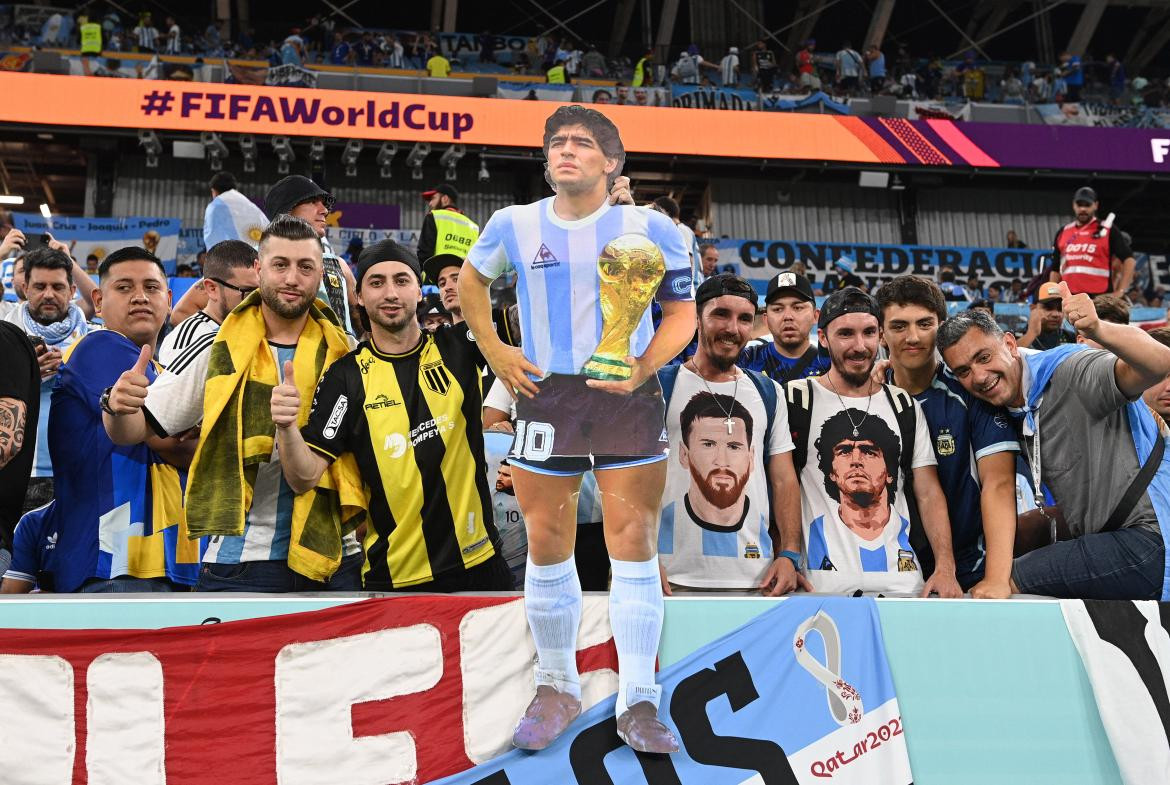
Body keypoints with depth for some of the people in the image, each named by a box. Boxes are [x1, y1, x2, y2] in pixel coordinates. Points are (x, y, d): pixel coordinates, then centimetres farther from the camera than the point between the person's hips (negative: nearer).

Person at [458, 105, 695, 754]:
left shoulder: (648, 226, -3)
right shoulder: (514, 224, 4)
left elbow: (683, 311, 2)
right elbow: (471, 277, 22)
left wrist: (643, 369, -15)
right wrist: (493, 351, 9)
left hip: (627, 395, -2)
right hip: (545, 393, 2)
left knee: (634, 541, -4)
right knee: (546, 544, 6)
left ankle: (638, 701, 5)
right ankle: (557, 688, 24)